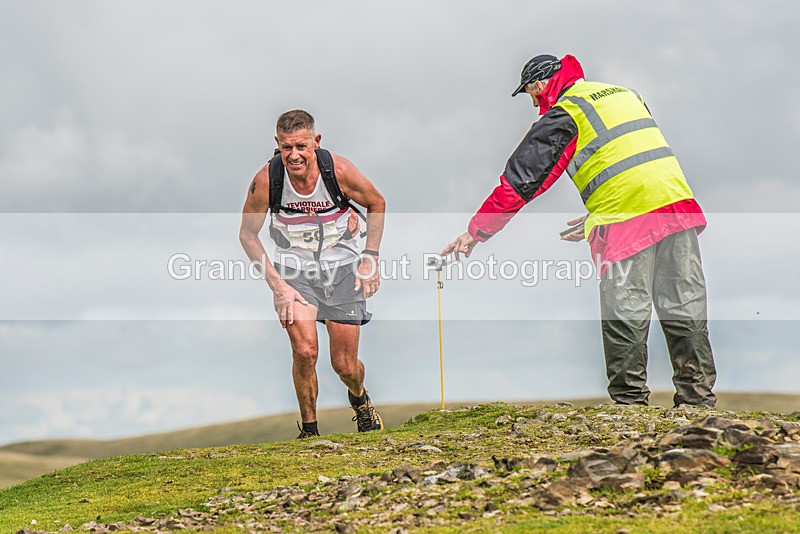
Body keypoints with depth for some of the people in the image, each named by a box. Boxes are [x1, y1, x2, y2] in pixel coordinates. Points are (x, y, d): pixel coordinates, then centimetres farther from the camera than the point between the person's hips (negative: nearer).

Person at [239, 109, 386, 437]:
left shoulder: (338, 170, -20)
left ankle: (359, 398, 40)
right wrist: (276, 284, -12)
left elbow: (376, 203, 0)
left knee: (345, 366, 3)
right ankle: (309, 429, 3)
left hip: (342, 265, 0)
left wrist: (371, 258, -5)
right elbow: (247, 233, -5)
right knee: (305, 352, -20)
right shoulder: (266, 179, -20)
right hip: (293, 267, 0)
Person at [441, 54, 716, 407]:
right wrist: (599, 215, 32)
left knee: (625, 316, -1)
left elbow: (521, 179, 1)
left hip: (627, 221, -7)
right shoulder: (625, 94, 25)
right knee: (685, 308, 7)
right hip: (676, 204, 7)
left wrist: (476, 231, 6)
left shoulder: (561, 116, 2)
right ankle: (698, 398, 9)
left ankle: (629, 402, 1)